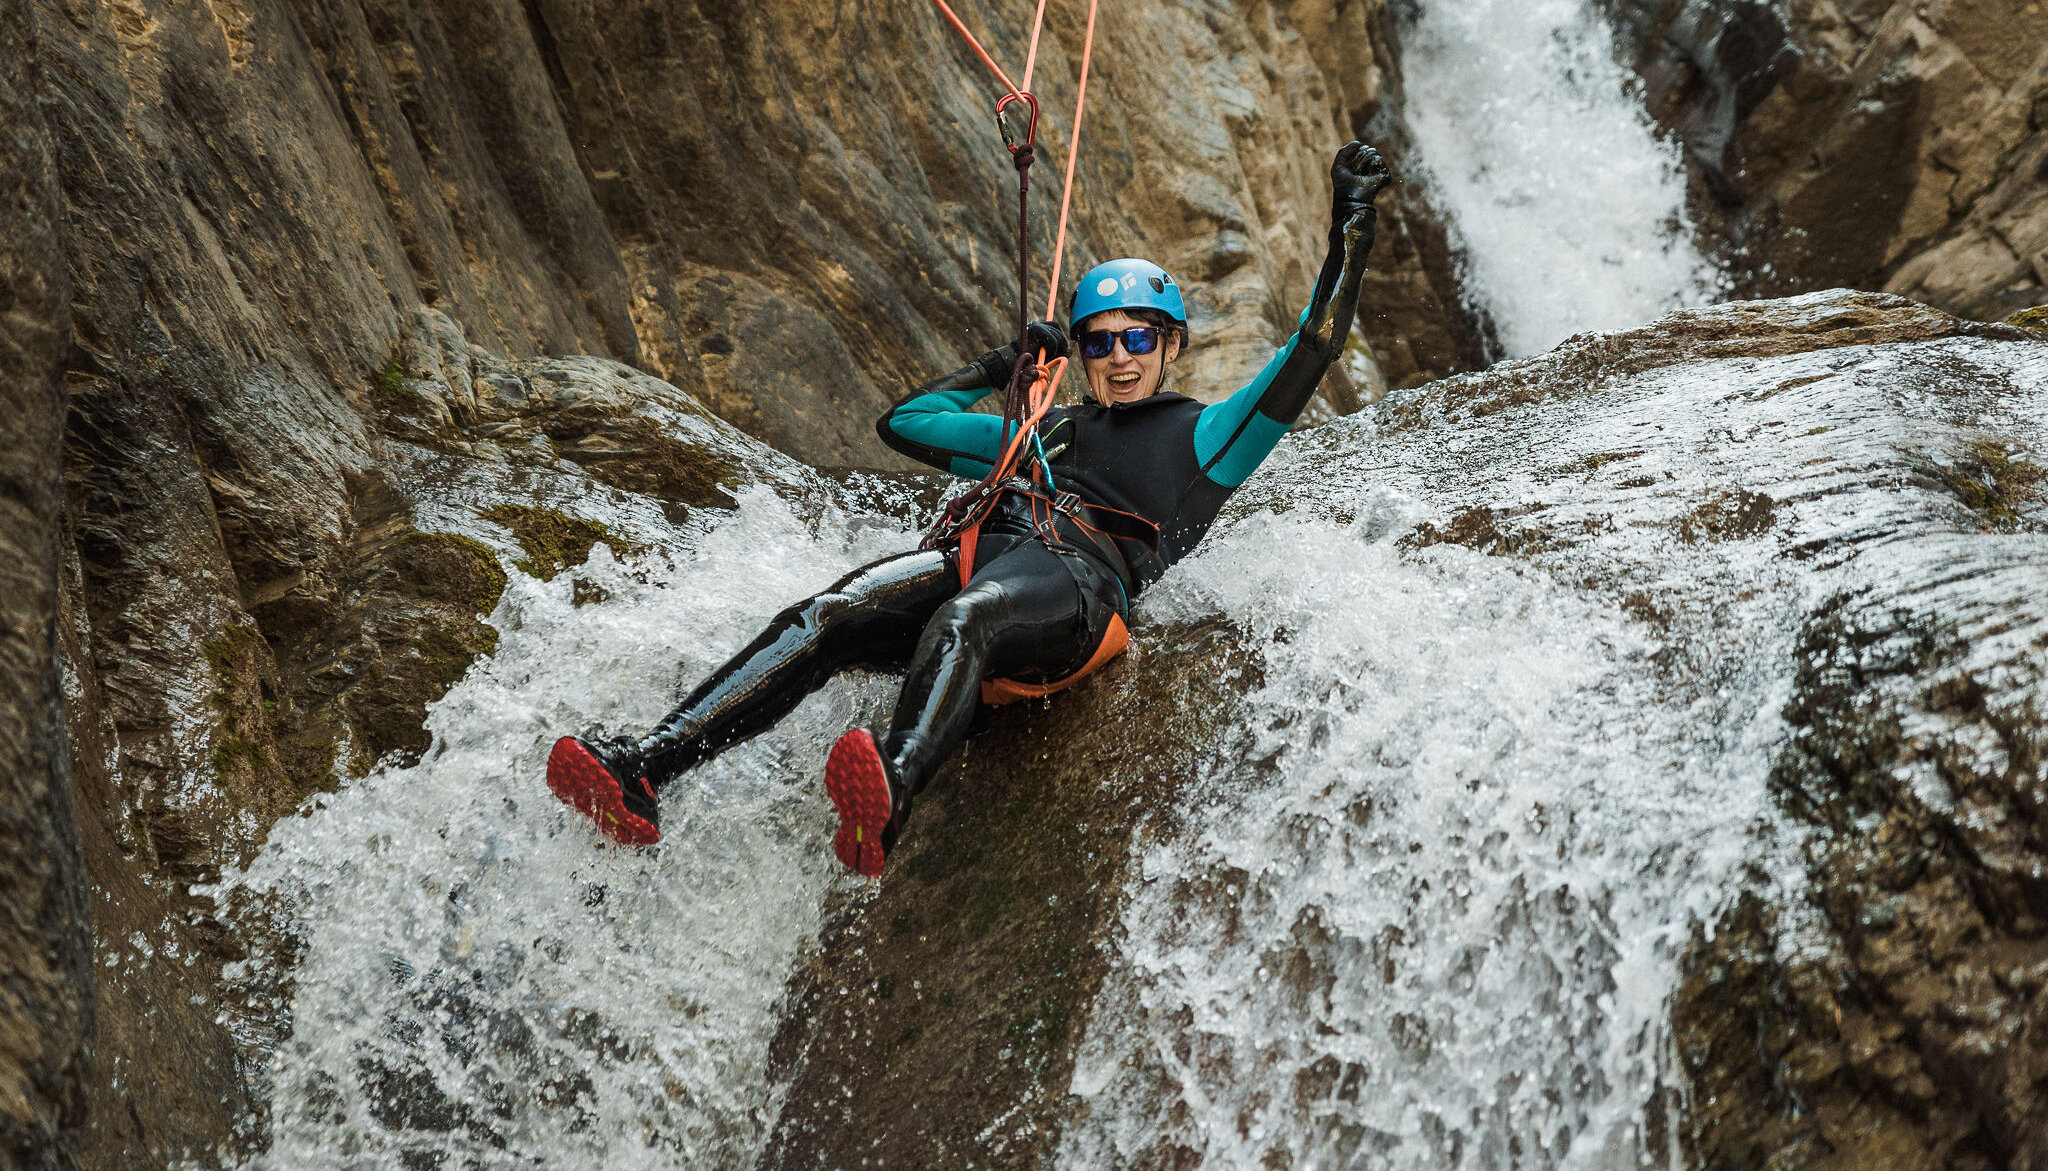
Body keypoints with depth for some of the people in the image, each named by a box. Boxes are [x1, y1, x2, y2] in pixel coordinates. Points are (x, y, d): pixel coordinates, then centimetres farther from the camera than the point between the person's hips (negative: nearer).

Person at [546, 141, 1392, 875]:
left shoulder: (1202, 437, 26)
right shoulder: (1048, 432, 39)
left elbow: (1312, 349, 17)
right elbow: (904, 422, 42)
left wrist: (1351, 223, 14)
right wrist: (1006, 365, 39)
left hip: (1082, 585, -5)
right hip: (983, 552, 5)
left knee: (959, 622, -40)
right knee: (824, 619, -24)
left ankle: (891, 793, -68)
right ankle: (647, 767, -40)